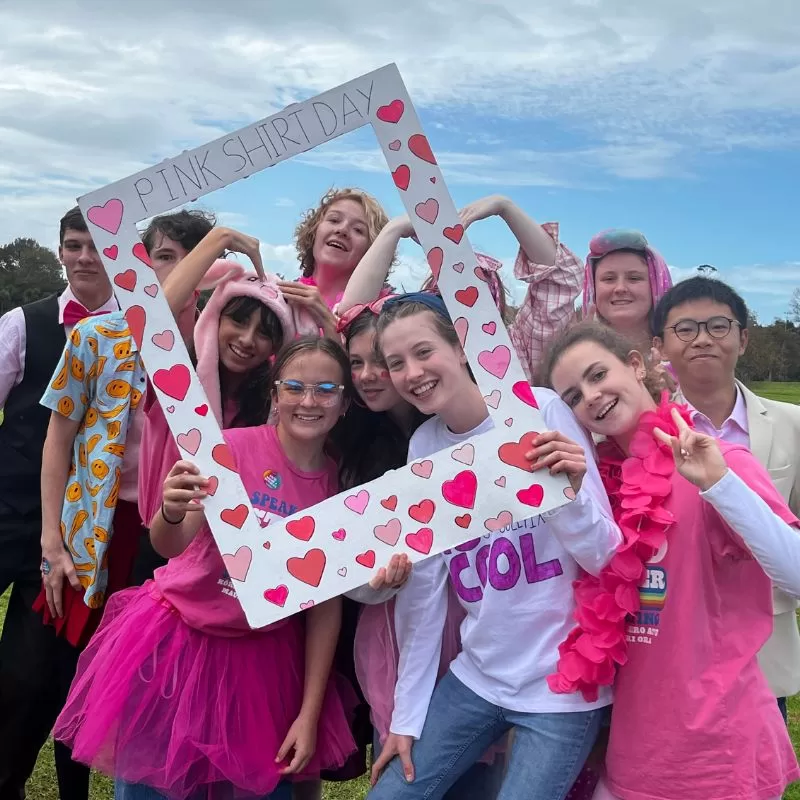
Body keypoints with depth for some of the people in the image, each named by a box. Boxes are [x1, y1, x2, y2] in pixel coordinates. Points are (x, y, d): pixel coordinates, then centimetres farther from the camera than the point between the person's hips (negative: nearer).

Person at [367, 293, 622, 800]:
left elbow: (605, 559, -12)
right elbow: (424, 588, 3)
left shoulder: (542, 411, -14)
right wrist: (408, 713, 6)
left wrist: (571, 491, -31)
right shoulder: (423, 445, -1)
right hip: (477, 678, 4)